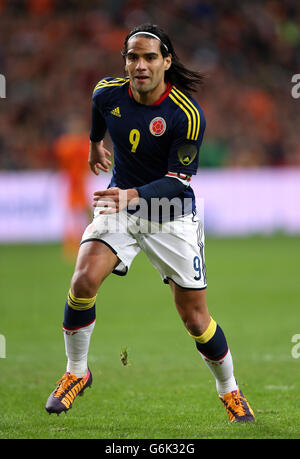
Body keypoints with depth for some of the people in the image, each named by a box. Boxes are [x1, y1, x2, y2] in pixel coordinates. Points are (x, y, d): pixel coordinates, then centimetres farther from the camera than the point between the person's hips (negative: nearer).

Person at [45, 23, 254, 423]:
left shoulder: (188, 115, -22)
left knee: (195, 318, -1)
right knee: (84, 280, -22)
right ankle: (76, 372, -1)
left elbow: (178, 181, -21)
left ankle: (230, 390, 25)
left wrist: (135, 195, -37)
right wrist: (95, 143, 33)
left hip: (173, 215, -3)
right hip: (120, 204, 3)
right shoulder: (109, 92, -10)